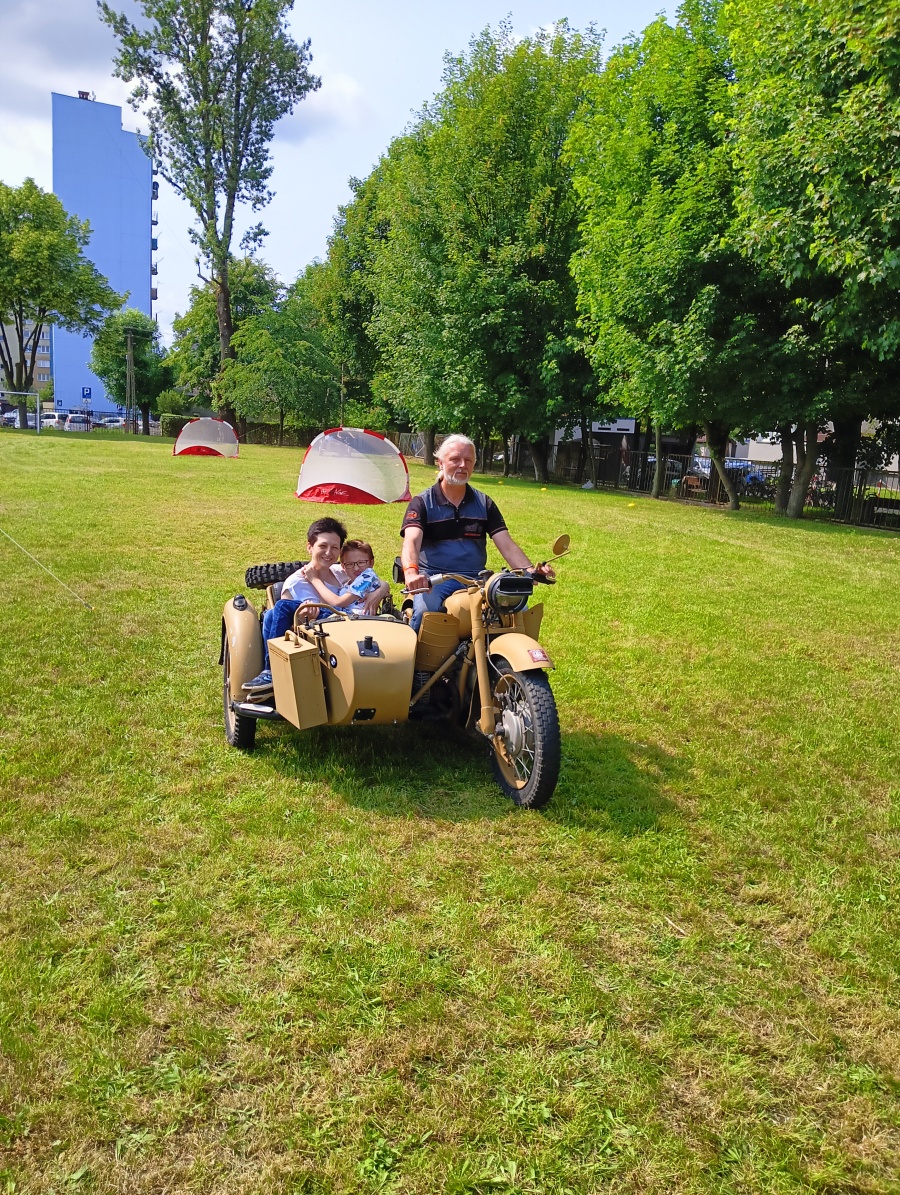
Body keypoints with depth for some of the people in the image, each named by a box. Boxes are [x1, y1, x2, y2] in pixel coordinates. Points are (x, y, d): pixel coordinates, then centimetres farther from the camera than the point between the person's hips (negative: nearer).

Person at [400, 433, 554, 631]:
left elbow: (506, 544, 4)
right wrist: (411, 572, -38)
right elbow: (411, 542, -15)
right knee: (424, 612, -35)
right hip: (433, 578, -3)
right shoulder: (422, 503, 3)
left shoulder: (484, 503, 14)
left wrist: (530, 570, -16)